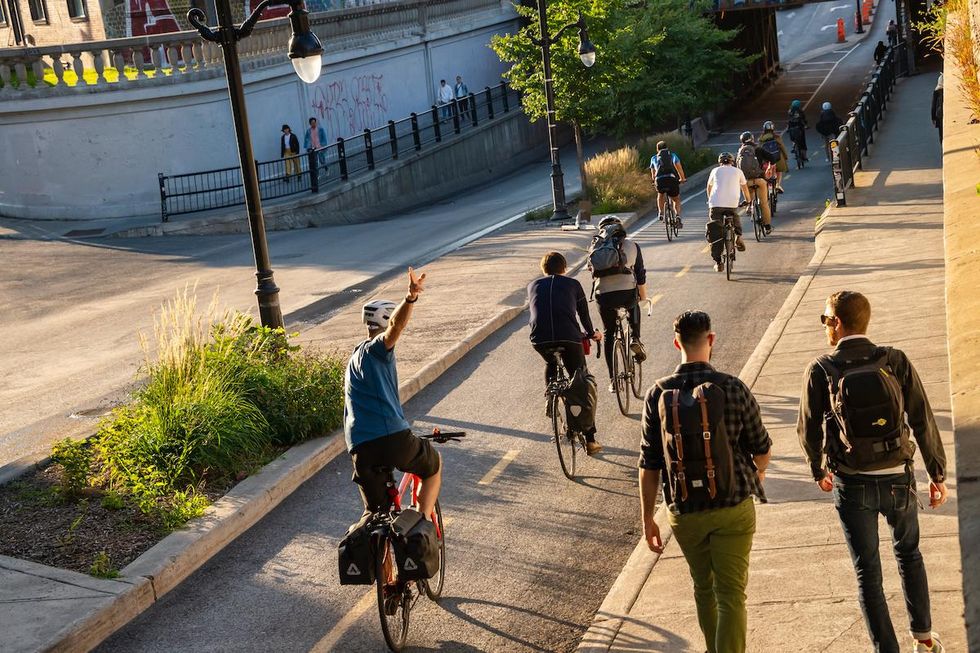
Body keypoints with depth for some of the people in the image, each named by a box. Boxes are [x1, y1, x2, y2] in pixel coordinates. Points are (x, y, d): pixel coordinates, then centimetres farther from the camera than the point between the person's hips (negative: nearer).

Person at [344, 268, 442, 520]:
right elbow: (396, 325, -23)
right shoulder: (377, 349, 1)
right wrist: (411, 298, -40)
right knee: (434, 465, 22)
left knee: (375, 511, 17)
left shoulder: (354, 360, 27)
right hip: (394, 438, -6)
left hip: (361, 449, 6)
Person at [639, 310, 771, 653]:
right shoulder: (733, 389, -11)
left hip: (684, 512, 3)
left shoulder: (657, 395, -7)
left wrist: (647, 519, 6)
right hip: (733, 509, -2)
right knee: (731, 595, 4)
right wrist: (758, 473, 24)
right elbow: (762, 449, 1)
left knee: (703, 587, 22)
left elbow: (649, 464, -3)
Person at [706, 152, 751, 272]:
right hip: (732, 203, 0)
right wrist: (748, 200, 45)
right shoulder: (738, 171, 17)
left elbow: (709, 187, 31)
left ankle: (718, 262, 0)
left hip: (715, 204, 0)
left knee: (716, 233, 4)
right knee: (735, 219, 33)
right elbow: (744, 188, 28)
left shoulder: (715, 171, 18)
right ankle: (738, 236, 8)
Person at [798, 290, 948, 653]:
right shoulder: (895, 361, -8)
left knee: (868, 572, 11)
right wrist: (938, 475, 5)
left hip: (853, 486, -2)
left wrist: (818, 470, 17)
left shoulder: (820, 371, -10)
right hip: (898, 479, 2)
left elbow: (809, 430, -2)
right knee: (908, 553, 26)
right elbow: (923, 422, -6)